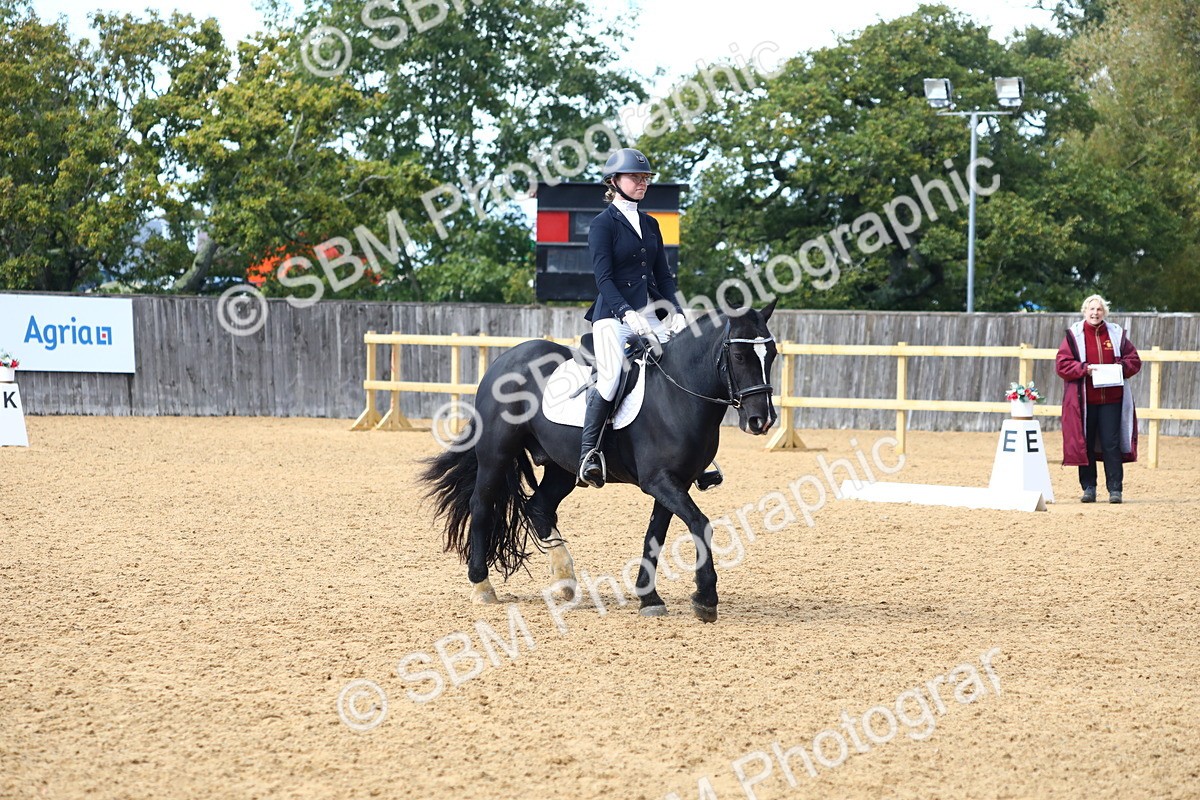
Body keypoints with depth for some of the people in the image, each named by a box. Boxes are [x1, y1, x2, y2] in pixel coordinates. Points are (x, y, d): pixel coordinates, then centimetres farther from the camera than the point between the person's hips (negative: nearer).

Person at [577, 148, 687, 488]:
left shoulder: (650, 224, 17)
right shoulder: (604, 223, -2)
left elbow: (663, 275, 16)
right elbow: (603, 277, -12)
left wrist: (677, 312, 1)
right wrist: (626, 312, -25)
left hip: (649, 316, 7)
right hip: (613, 315, -6)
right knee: (612, 376, -28)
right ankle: (588, 452, -18)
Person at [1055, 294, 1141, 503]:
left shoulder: (1116, 334, 9)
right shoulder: (1074, 335, 3)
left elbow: (1134, 360, 13)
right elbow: (1062, 364, -2)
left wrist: (1122, 367, -8)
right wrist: (1084, 369, -16)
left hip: (1112, 400, 1)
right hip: (1084, 401, -1)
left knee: (1111, 444, -1)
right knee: (1084, 444, 2)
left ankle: (1115, 489, 2)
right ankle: (1088, 488, 11)